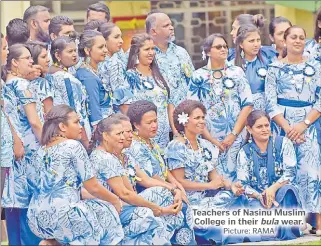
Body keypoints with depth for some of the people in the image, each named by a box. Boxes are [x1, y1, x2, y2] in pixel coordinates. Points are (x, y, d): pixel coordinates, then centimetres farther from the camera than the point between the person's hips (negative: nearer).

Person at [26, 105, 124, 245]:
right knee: (107, 211, 14)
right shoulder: (73, 146, -5)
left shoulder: (41, 152, 15)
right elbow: (93, 188, -5)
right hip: (60, 216, -8)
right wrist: (116, 201, 14)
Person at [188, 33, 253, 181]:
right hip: (208, 139, -1)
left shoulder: (236, 72, 6)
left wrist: (234, 134, -7)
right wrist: (211, 140, -8)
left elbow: (247, 104, 2)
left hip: (235, 139, 1)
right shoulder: (199, 77, 3)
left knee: (234, 177, -5)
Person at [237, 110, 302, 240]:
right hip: (258, 198, 0)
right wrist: (259, 196, -19)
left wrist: (273, 188, -23)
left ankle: (288, 233, -32)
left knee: (287, 189, -37)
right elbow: (243, 184, 1)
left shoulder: (283, 143, 3)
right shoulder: (245, 152, 7)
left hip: (283, 194, 0)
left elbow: (291, 172, -7)